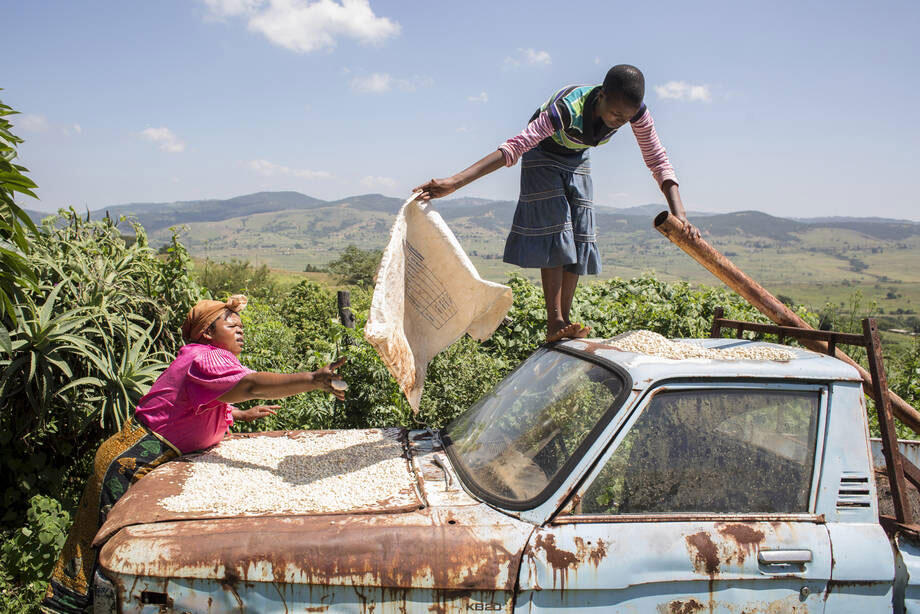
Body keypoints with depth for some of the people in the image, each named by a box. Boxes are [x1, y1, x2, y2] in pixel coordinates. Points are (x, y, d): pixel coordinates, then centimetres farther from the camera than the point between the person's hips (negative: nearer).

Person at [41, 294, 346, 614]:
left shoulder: (203, 358, 12)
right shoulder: (207, 359, -22)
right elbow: (252, 384, -41)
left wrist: (242, 414, 23)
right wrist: (312, 380, -51)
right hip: (129, 462, -10)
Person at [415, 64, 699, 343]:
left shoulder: (635, 110, -27)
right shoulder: (566, 109, -42)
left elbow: (658, 161, -19)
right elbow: (514, 146, -49)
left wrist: (679, 215, -31)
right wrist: (455, 182, -58)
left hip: (577, 159, 5)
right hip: (543, 154, -5)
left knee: (578, 235, -4)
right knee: (553, 229, -18)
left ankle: (565, 320, -1)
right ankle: (554, 323, -19)